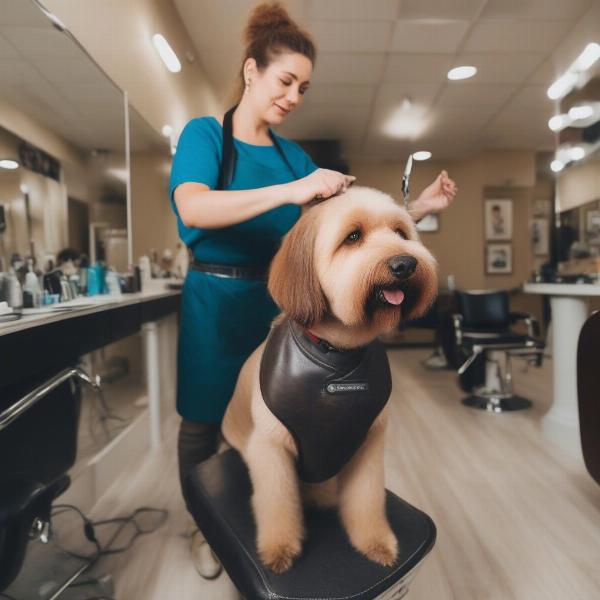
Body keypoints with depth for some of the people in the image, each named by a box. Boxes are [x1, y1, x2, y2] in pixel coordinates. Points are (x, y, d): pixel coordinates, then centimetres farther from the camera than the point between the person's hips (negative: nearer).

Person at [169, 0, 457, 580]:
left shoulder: (293, 153, 8)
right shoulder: (204, 131, -4)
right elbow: (192, 207, -25)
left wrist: (418, 206, -3)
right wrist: (291, 190, -34)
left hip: (277, 302, 4)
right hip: (216, 300, -3)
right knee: (203, 423, 10)